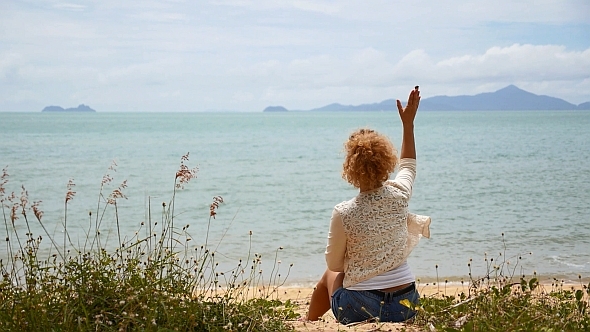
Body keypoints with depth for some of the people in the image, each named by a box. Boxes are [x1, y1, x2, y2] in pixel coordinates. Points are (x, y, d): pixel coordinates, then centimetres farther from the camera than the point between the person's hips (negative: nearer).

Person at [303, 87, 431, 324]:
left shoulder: (343, 213, -17)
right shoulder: (398, 195, -7)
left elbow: (334, 264, -3)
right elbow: (408, 166, 18)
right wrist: (408, 123, 27)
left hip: (359, 310, -3)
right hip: (406, 307, 3)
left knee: (330, 276, 30)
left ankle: (309, 321, 55)